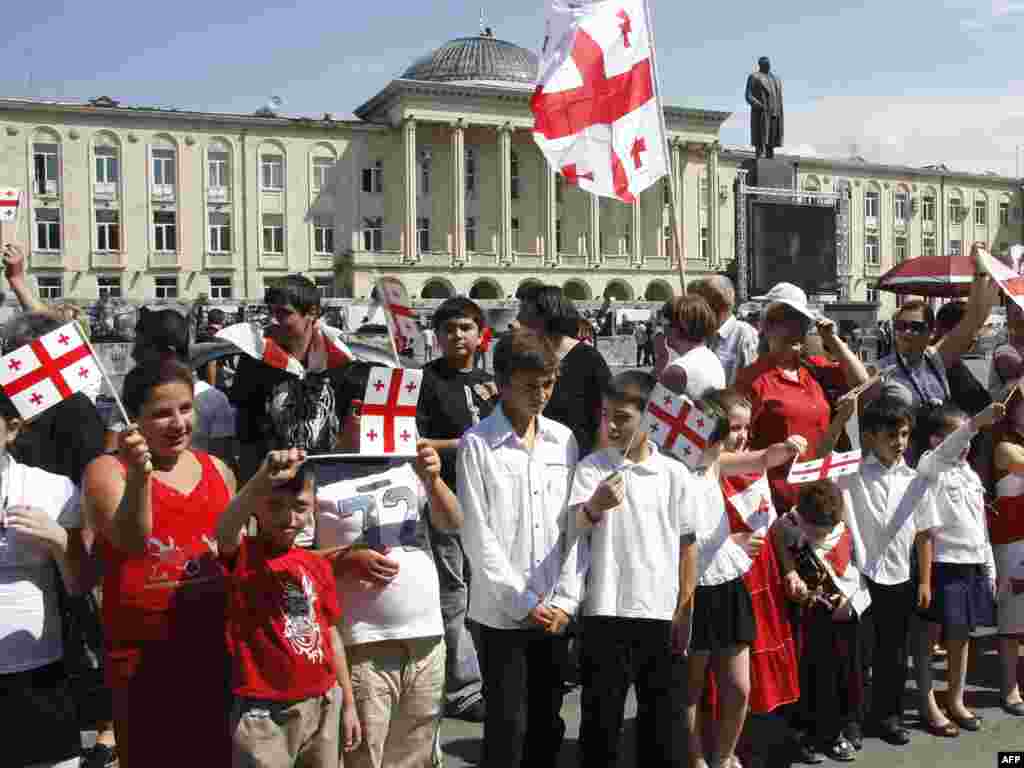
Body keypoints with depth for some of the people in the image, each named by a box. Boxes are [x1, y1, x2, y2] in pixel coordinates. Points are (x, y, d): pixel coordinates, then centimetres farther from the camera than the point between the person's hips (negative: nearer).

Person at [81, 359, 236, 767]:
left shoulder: (218, 470, 7)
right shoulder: (107, 470, -6)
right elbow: (130, 541, -25)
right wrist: (139, 475, -38)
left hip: (217, 648, 4)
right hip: (144, 653, -4)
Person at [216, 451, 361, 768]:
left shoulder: (318, 565, 6)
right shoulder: (242, 554, -8)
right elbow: (224, 529, -33)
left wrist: (348, 703, 12)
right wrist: (261, 480, -50)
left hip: (323, 705, 5)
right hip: (265, 712, -5)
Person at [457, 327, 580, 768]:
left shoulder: (563, 439, 5)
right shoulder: (477, 444, -8)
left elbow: (574, 527, 5)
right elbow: (477, 536, -10)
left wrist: (565, 600, -2)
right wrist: (524, 601, -10)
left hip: (554, 610, 4)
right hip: (502, 611, -4)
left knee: (548, 721, 14)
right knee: (508, 724, 4)